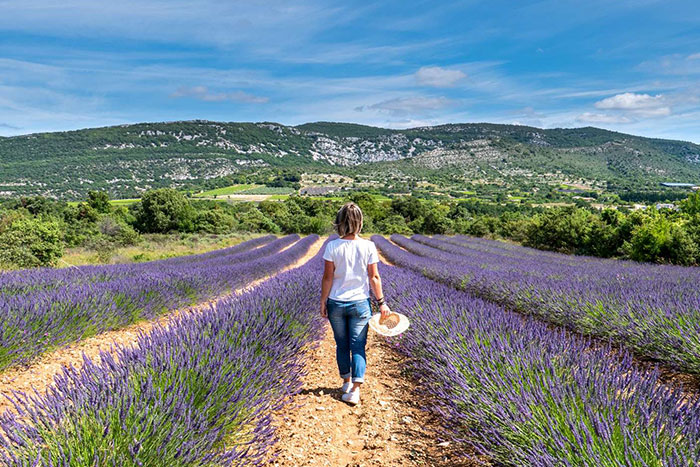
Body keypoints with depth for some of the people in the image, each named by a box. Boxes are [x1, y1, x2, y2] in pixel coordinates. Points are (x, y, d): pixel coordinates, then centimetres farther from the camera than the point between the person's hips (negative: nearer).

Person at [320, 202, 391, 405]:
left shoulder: (332, 246, -9)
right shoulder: (368, 246, -8)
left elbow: (327, 278, -6)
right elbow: (374, 277, -4)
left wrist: (323, 302, 4)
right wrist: (381, 302, 4)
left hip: (336, 304, 1)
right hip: (360, 303, 0)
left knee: (342, 345, 16)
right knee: (358, 347, 7)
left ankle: (346, 382, 33)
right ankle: (355, 390, 2)